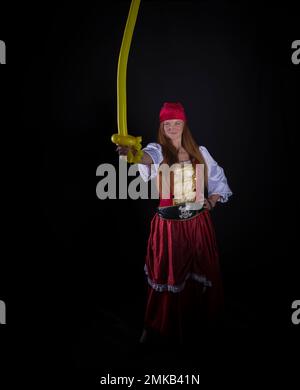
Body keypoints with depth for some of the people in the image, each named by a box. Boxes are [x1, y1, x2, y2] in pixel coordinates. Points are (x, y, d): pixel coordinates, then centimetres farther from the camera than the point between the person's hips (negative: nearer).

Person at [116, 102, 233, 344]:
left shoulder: (200, 152, 5)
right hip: (169, 224, -3)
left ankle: (199, 319, 41)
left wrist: (213, 201, -1)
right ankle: (159, 326, 26)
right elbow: (147, 157, -31)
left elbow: (218, 179, 16)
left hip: (199, 221, 3)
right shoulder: (158, 151, -5)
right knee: (168, 275, 5)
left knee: (201, 273, 16)